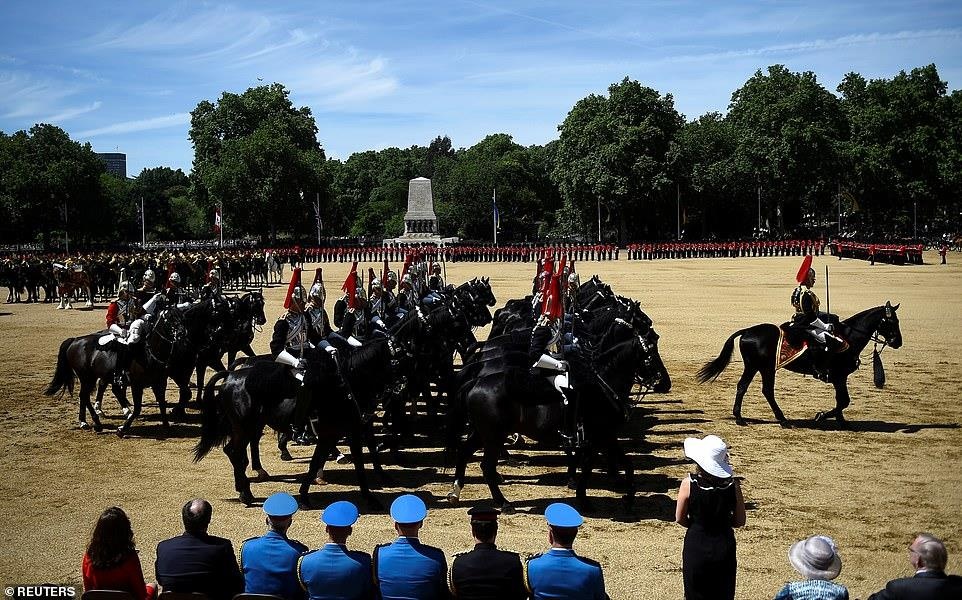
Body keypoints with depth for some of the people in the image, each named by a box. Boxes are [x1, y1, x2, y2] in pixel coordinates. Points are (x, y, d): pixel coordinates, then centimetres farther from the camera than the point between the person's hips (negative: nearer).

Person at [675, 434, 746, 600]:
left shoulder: (689, 483, -16)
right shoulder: (732, 484, -12)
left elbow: (680, 519, -7)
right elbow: (739, 521, -3)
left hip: (696, 546, -1)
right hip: (724, 548, 1)